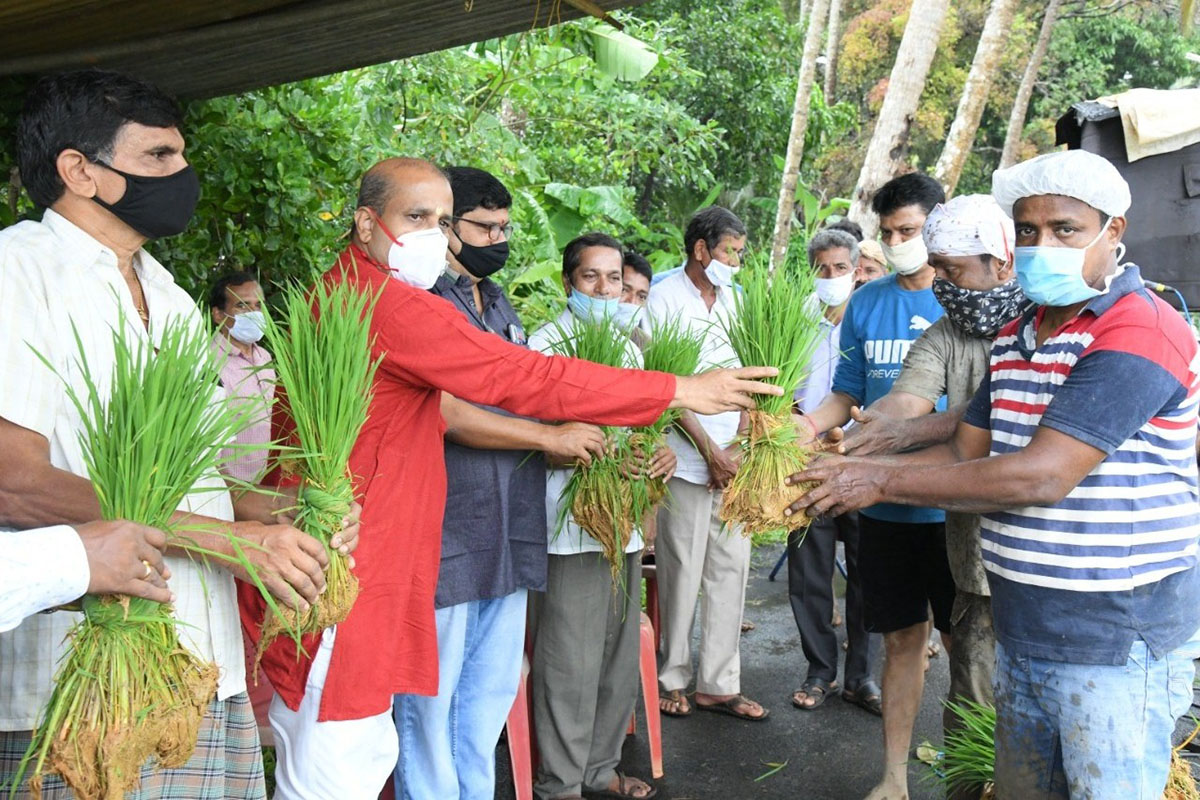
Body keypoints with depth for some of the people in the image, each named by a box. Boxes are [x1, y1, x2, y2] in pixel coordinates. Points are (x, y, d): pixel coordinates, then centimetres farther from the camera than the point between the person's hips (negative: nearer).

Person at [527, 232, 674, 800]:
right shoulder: (545, 345, -6)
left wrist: (663, 453, -2)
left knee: (620, 653, 14)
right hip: (571, 525, -7)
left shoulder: (628, 348, 16)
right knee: (570, 661, -3)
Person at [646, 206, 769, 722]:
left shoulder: (735, 301, 13)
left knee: (731, 569, 7)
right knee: (681, 573, 1)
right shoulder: (664, 298, -5)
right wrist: (709, 449, -13)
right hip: (687, 460, -6)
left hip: (734, 460, 6)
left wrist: (739, 447, -1)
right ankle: (670, 679, 17)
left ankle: (718, 684, 17)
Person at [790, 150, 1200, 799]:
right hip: (1023, 635, 8)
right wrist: (848, 470, -5)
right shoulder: (1015, 338, 10)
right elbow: (965, 453, 10)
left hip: (1118, 647, -8)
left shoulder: (1143, 332, -19)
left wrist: (882, 482, -20)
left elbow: (1041, 476, -26)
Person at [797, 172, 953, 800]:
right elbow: (846, 396, 9)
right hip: (885, 503, 3)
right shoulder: (866, 304, 6)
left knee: (964, 640, 7)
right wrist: (810, 423, -10)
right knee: (902, 639, 13)